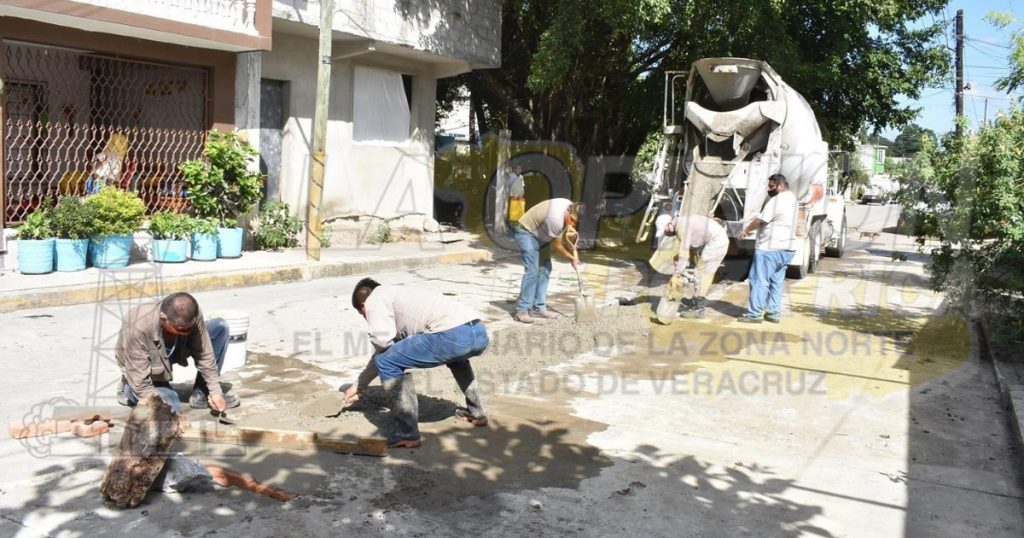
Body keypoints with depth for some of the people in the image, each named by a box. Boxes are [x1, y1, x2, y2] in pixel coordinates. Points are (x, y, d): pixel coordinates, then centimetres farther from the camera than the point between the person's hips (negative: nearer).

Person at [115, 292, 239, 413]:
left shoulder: (193, 316, -30)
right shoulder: (137, 328, -40)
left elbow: (204, 354, -18)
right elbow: (139, 381, -32)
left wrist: (215, 391, -21)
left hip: (175, 352, 4)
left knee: (220, 327, -14)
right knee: (171, 408, -22)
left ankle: (201, 394, -5)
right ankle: (129, 390, 9)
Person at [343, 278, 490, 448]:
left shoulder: (375, 299, 13)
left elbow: (382, 341, -5)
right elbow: (385, 352, 45)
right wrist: (359, 385, 52)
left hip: (454, 335, -9)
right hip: (480, 333, 9)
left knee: (387, 362, 3)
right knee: (455, 354, 43)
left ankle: (407, 434, 4)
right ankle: (476, 413, 42)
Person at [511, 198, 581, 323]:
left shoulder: (570, 207, -9)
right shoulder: (555, 218, -35)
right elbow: (556, 245, -19)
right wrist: (571, 258, -6)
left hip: (539, 233, 9)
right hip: (526, 232, -9)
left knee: (545, 269, 5)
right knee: (532, 271, -18)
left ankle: (538, 307, 9)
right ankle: (521, 311, -16)